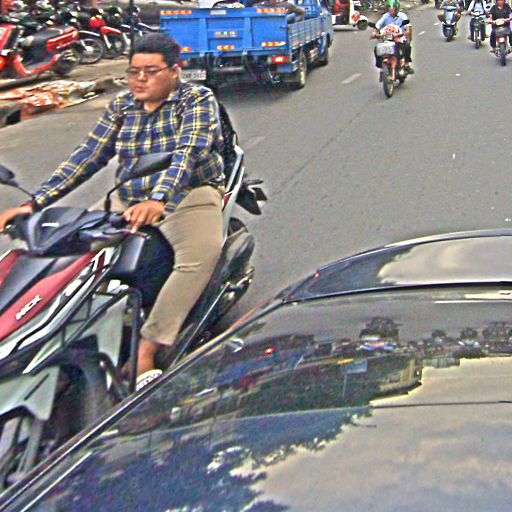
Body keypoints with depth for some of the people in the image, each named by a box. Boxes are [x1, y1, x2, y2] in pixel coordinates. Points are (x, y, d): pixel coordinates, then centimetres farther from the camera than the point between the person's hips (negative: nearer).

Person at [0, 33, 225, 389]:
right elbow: (88, 156, 4)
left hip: (188, 195, -5)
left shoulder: (198, 100, -6)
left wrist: (158, 200, -42)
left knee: (202, 254, -35)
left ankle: (145, 350, -35)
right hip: (127, 200, 5)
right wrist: (35, 203, -8)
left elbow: (188, 152, -23)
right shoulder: (121, 107, 9)